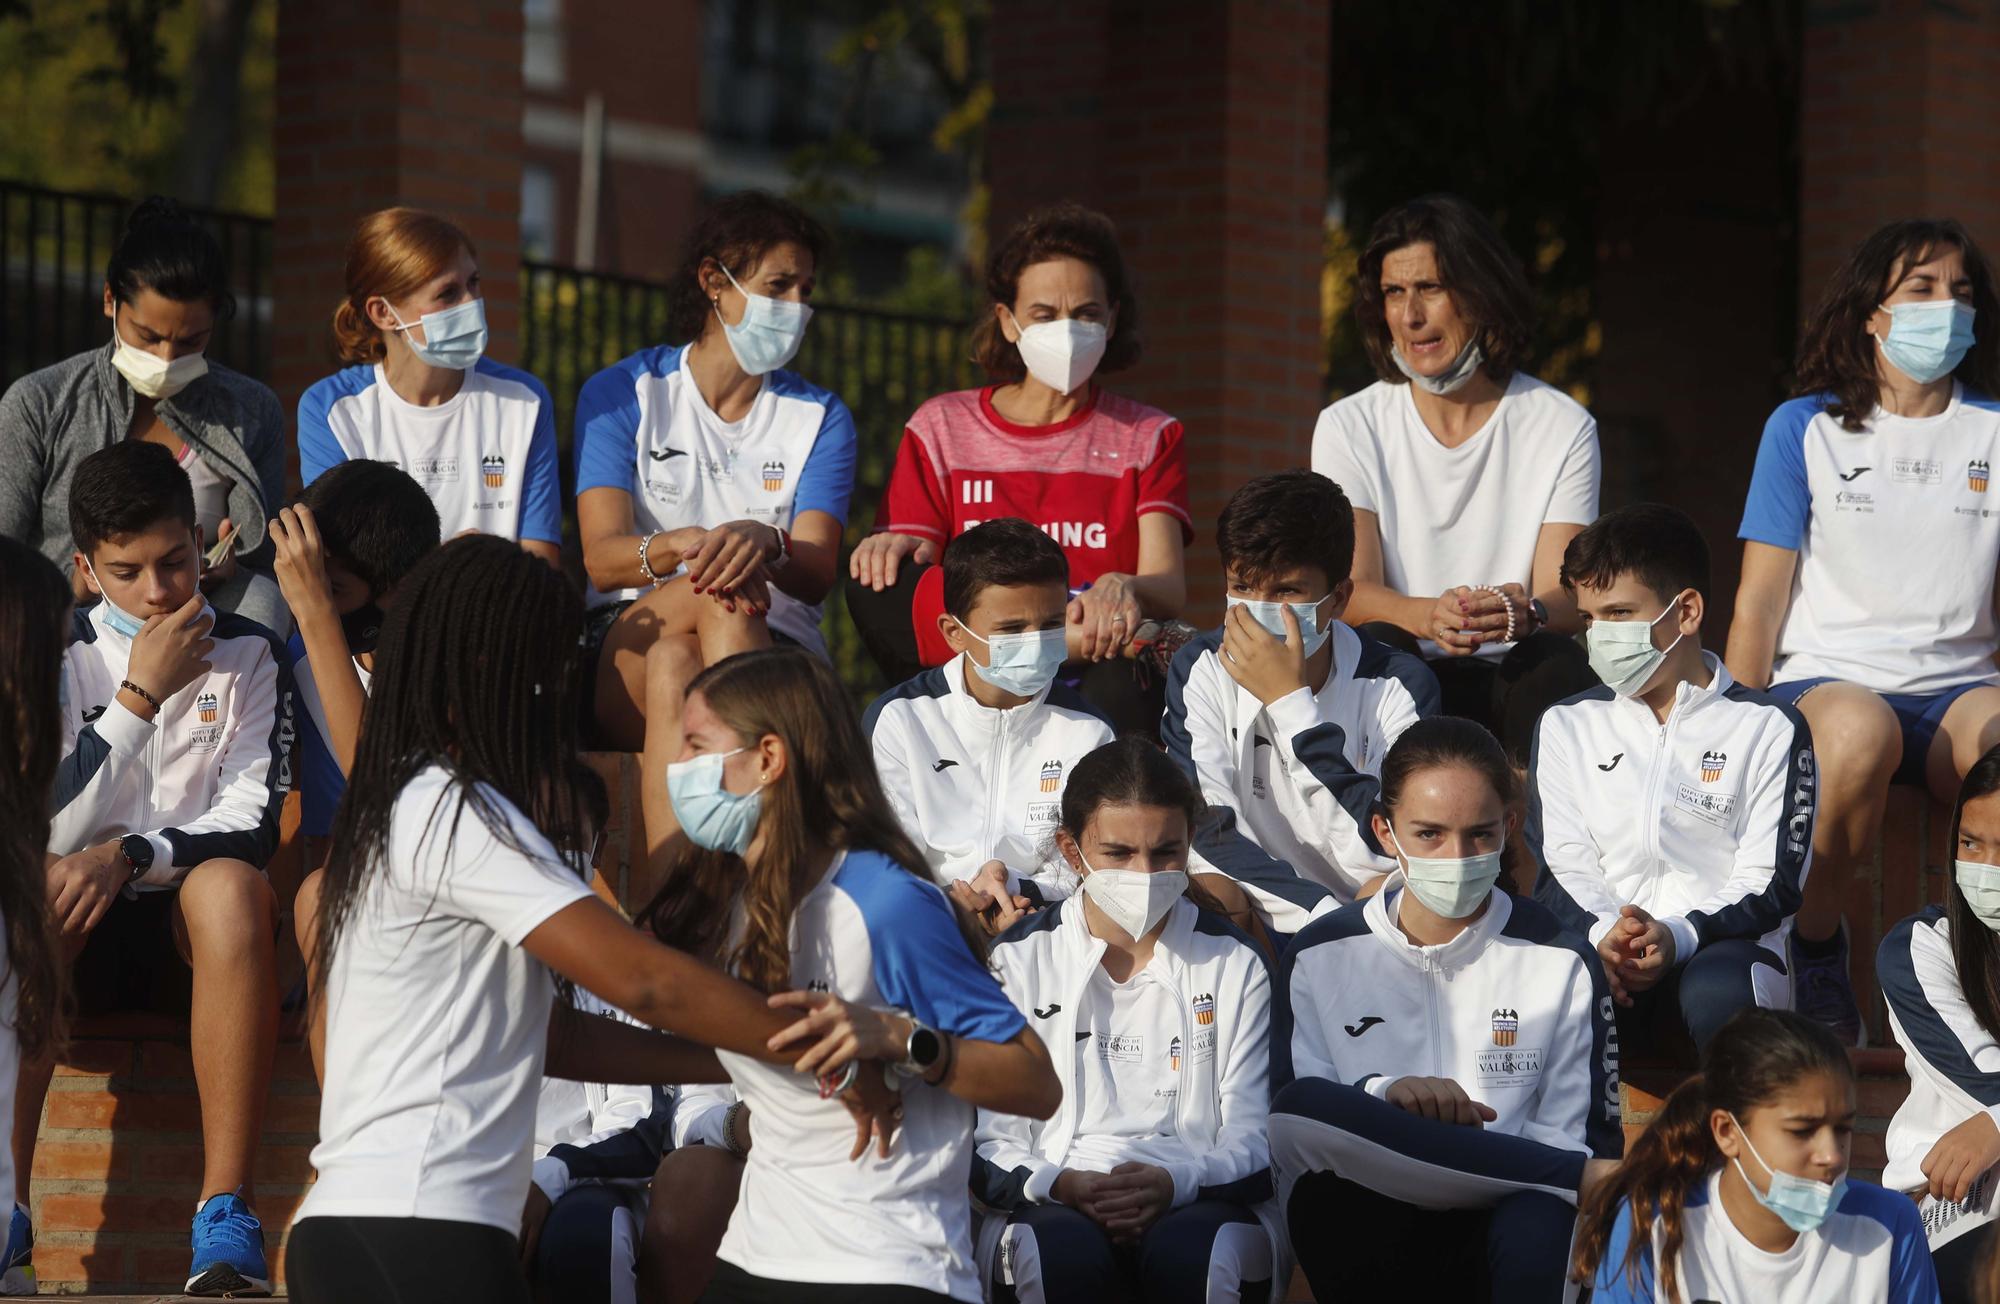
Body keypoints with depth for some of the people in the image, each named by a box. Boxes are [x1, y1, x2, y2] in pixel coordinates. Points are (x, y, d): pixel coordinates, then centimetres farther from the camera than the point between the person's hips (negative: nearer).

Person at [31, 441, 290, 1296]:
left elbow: (253, 823, -8)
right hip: (89, 903, 0)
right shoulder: (61, 657, 2)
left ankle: (226, 1211, -41)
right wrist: (140, 695, -15)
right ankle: (5, 1204, -38)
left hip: (191, 901, 0)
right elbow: (53, 829, -9)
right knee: (35, 892, -35)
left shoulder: (247, 656, 2)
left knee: (231, 887, -36)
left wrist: (130, 855, -23)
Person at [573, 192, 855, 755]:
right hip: (629, 639, -1)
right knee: (715, 591, -35)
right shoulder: (622, 393, 10)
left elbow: (817, 576, -2)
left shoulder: (821, 417, 14)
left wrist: (764, 543, -29)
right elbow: (601, 559, -5)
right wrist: (684, 546, -30)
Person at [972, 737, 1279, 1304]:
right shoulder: (1018, 961, 12)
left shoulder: (1234, 964, 13)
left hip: (1196, 1206, 1)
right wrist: (1059, 1184, -17)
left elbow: (1253, 1141, 6)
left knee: (1189, 1249, -36)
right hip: (1054, 1208, 0)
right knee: (1064, 1250, -37)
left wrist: (1175, 1183, -16)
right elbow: (986, 1142, 5)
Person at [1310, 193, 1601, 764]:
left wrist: (1522, 612, -32)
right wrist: (1429, 616, -30)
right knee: (1379, 648, -31)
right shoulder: (1349, 428, 6)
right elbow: (1352, 593, -6)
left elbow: (1566, 598, -5)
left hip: (1512, 683, 0)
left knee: (1559, 660, -31)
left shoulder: (1563, 428, 4)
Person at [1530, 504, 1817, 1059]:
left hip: (1725, 948, -1)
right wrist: (1602, 935, -15)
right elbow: (1560, 869, 9)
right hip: (1600, 953, 1)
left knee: (1717, 987, -40)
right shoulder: (1567, 727, 19)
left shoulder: (1769, 729, 9)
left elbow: (1771, 886, 1)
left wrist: (1678, 937, -19)